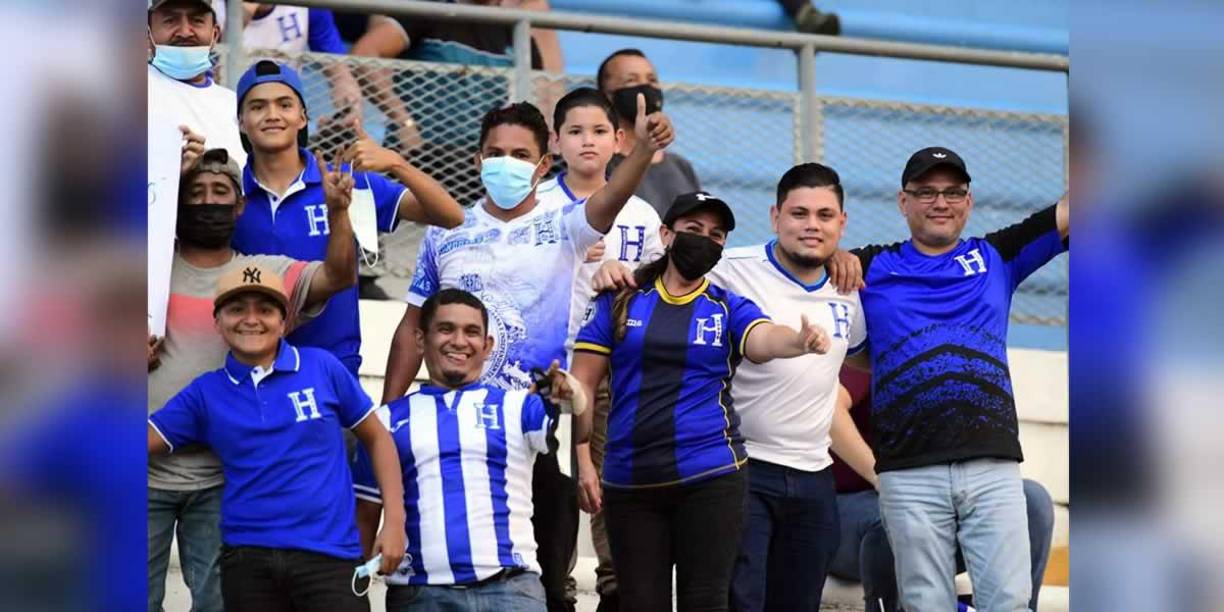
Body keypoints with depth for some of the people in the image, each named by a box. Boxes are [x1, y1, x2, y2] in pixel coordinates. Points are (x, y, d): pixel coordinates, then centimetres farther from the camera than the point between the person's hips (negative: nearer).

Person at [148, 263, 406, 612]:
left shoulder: (322, 367, 3)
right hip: (248, 558, 2)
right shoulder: (206, 392, 8)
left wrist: (394, 521, 2)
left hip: (329, 552, -2)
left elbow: (377, 438, 10)